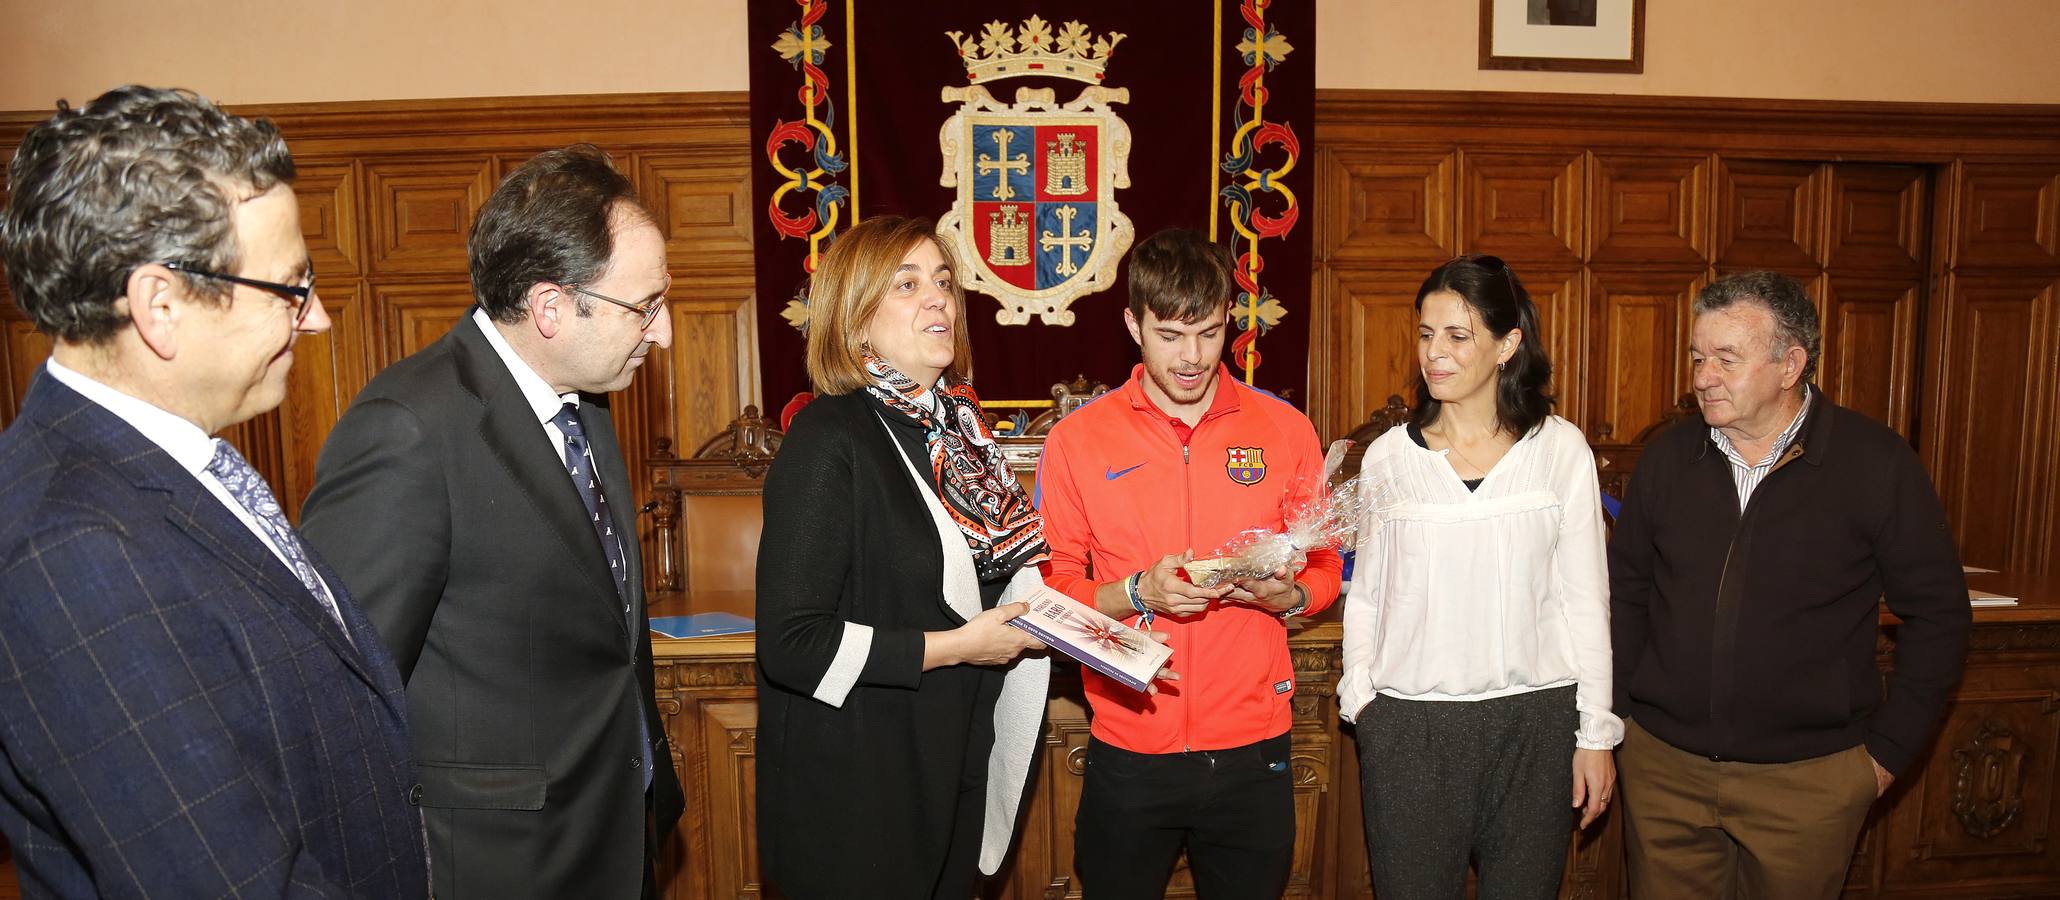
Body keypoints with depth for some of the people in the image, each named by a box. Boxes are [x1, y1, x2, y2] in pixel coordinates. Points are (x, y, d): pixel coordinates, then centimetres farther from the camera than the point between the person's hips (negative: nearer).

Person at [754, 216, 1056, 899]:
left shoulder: (955, 423, 5)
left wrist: (1038, 617, 1)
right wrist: (956, 645, -21)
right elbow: (791, 644, -24)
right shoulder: (828, 439, -19)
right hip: (857, 793, -7)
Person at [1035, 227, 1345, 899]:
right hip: (1128, 753, -1)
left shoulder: (1286, 430, 1)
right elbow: (1053, 586, -1)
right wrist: (1138, 593, -18)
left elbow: (1324, 568, 9)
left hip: (1252, 749, 1)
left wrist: (1288, 594, -13)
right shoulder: (1076, 440, -3)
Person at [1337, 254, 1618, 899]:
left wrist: (1596, 733, 4)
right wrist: (1359, 697, 1)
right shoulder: (1387, 457, 4)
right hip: (1408, 727, 1)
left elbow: (1584, 598, 3)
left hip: (1532, 724, 0)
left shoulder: (1561, 449, 1)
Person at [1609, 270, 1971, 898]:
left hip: (1809, 775, -2)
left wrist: (1891, 747, -3)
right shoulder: (1668, 456, 0)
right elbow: (1626, 591, 8)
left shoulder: (1877, 463, -8)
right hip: (1662, 764, 2)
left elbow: (1936, 613, -2)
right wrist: (1614, 714, 4)